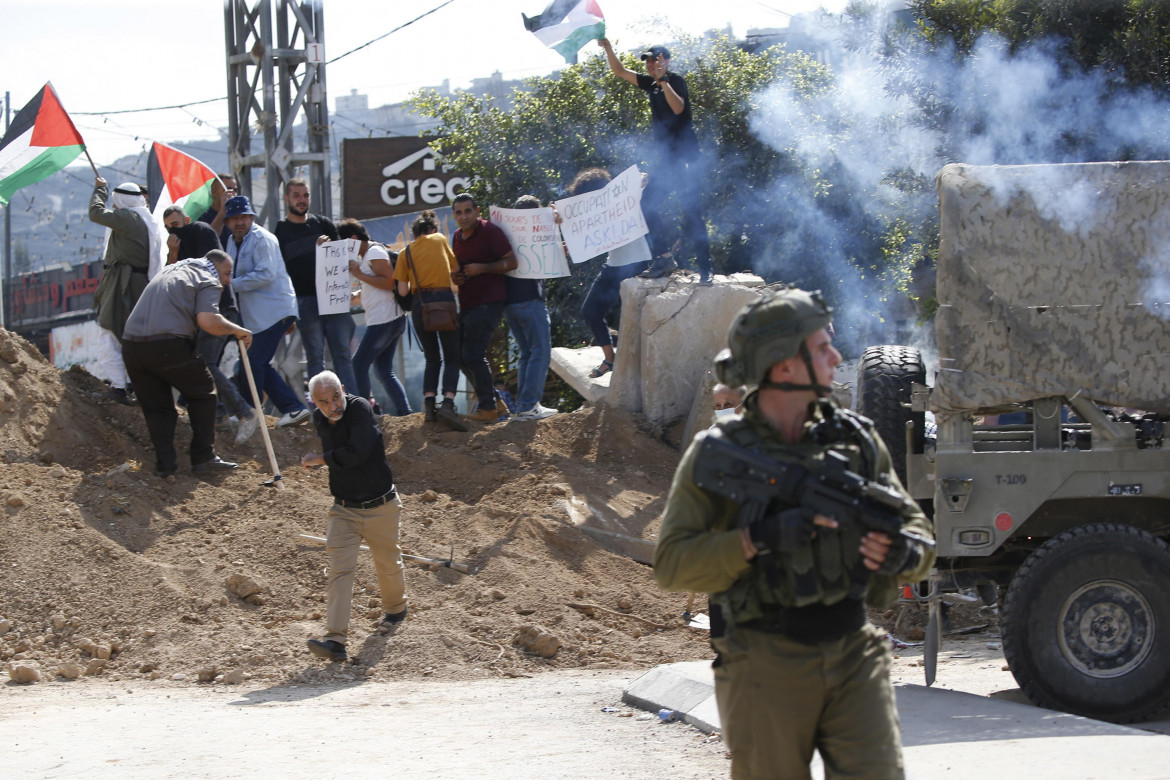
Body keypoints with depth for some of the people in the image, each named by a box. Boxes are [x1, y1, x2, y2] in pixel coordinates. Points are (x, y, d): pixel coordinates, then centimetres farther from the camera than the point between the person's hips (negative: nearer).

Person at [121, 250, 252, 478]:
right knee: (202, 392, 13)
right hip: (168, 345, -6)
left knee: (156, 406, 15)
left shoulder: (169, 271, 30)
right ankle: (203, 457, 11)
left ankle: (164, 464, 6)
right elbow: (208, 321, -10)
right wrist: (238, 331, 2)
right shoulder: (208, 281, 6)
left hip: (131, 345, 6)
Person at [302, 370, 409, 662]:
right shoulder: (319, 420, 0)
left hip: (381, 507, -4)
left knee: (388, 564, 16)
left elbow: (357, 453, -32)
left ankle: (396, 608, 48)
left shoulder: (359, 409, -21)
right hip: (344, 510, 4)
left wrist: (319, 459, -20)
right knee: (340, 570, -11)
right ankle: (335, 640, -20)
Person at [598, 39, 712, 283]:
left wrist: (663, 80, -30)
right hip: (665, 160, 8)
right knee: (648, 204, 1)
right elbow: (620, 71, 17)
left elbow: (678, 108, -26)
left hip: (684, 158, -8)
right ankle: (665, 257, 7)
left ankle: (705, 269, -9)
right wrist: (608, 48, 5)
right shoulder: (651, 84, 12)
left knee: (691, 212, -9)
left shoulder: (675, 81, -8)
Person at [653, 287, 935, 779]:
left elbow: (916, 526, 15)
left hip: (853, 654, 3)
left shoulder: (857, 439, 9)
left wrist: (903, 553, -9)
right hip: (765, 669, -3)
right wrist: (758, 539, -21)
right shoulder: (717, 454, -3)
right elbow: (671, 563, -8)